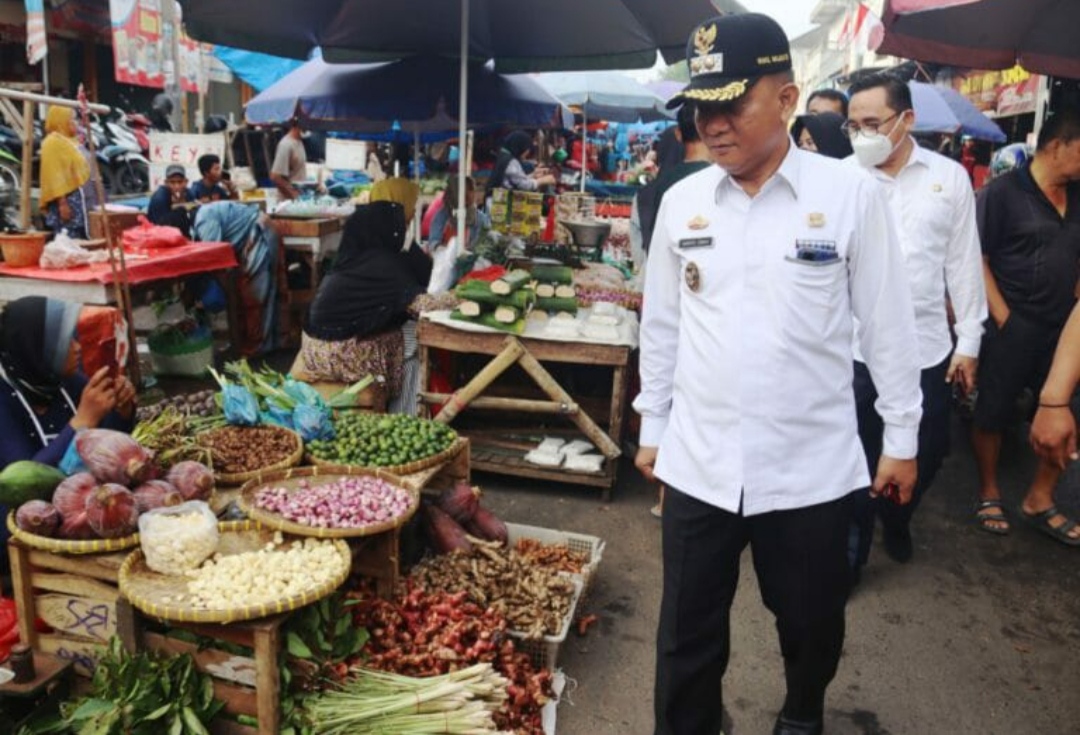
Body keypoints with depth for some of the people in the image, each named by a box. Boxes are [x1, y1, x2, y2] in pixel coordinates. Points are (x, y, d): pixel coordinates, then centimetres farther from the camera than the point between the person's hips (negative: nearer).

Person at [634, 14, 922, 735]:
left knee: (813, 625, 20)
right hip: (697, 464, 2)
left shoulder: (853, 195, -7)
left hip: (812, 467, -1)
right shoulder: (681, 201, 1)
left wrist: (902, 437, 3)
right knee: (688, 634, 12)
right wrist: (651, 426, 12)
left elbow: (888, 325, -1)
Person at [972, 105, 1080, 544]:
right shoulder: (1003, 192, -8)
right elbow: (977, 259, -11)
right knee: (993, 413, 5)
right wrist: (1003, 318, -14)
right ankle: (989, 494, 24)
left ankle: (1039, 500, 23)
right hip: (1012, 327, -6)